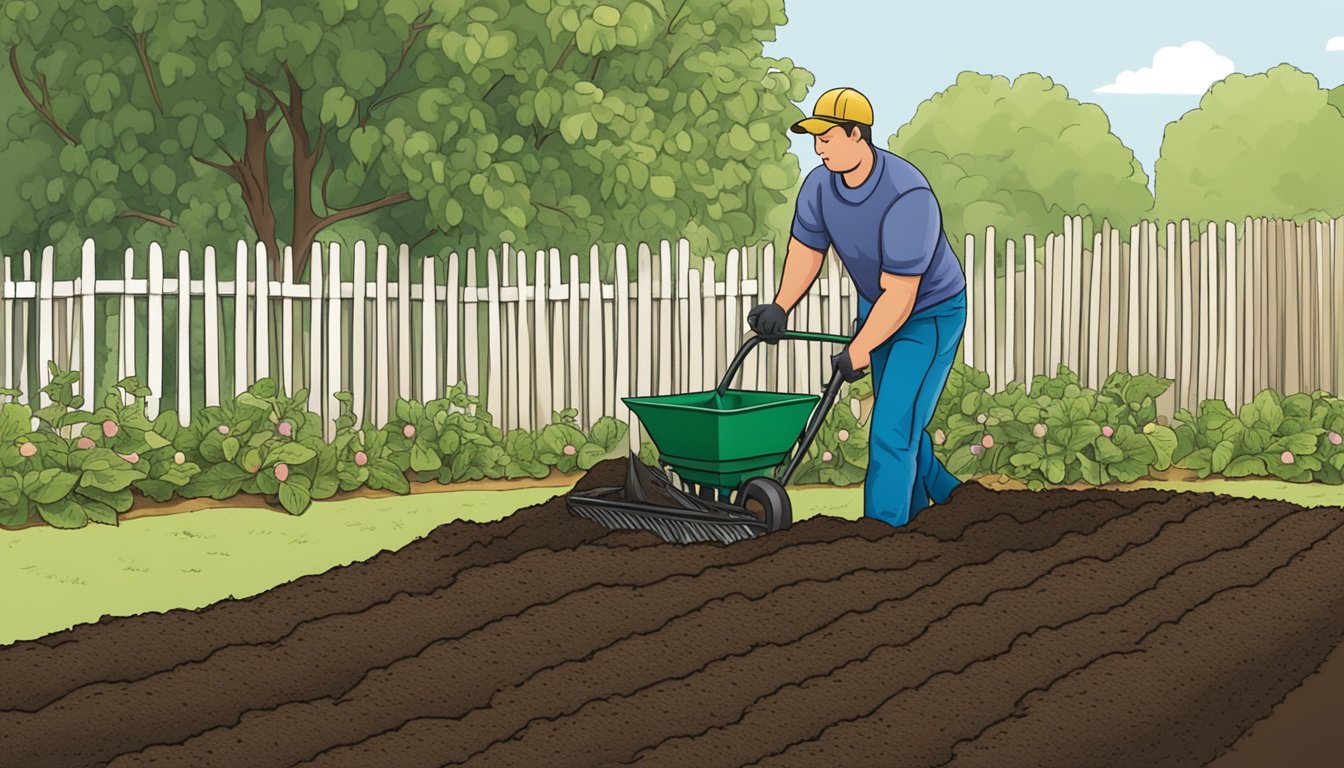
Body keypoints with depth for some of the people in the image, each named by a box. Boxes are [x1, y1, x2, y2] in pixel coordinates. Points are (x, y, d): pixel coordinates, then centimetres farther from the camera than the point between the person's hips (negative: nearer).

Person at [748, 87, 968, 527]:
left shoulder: (906, 196, -35)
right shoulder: (820, 184, -14)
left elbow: (901, 295, -33)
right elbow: (806, 250, 1)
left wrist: (859, 350, -29)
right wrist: (780, 309, -12)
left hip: (931, 314, -8)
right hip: (877, 306, 8)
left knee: (892, 428, -13)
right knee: (900, 421, 19)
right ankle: (945, 497, 40)